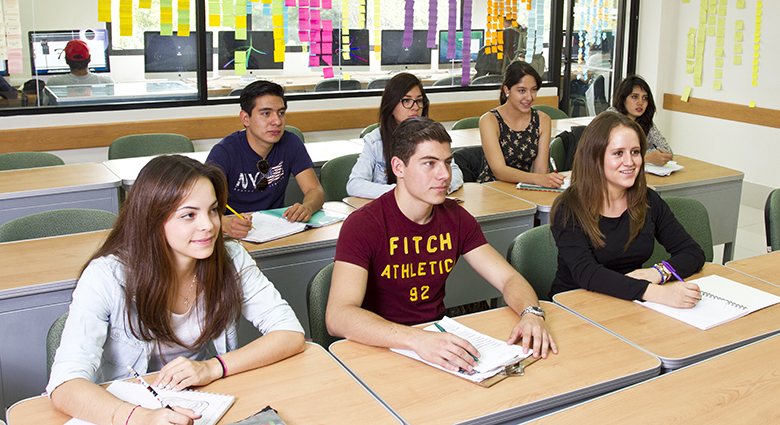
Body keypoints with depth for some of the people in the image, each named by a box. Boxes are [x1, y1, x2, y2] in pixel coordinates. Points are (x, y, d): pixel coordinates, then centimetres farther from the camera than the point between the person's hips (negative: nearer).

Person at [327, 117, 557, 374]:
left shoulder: (455, 218, 3)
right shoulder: (363, 226, -16)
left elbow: (508, 278, 5)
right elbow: (338, 316, -28)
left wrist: (532, 314, -19)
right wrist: (417, 340, -43)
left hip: (440, 337, 5)